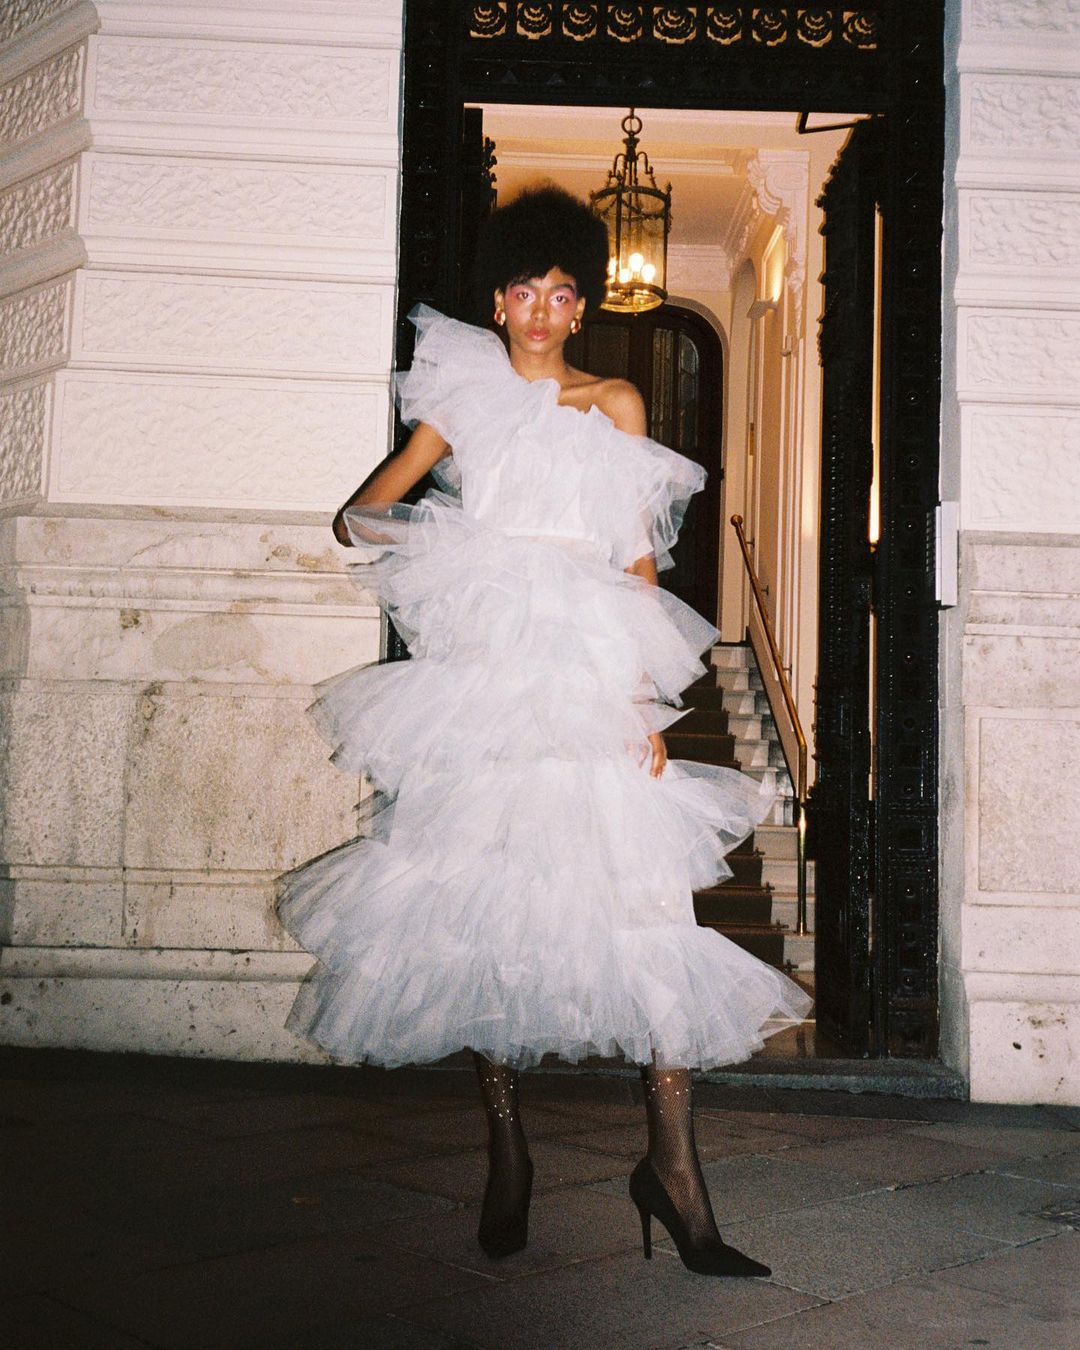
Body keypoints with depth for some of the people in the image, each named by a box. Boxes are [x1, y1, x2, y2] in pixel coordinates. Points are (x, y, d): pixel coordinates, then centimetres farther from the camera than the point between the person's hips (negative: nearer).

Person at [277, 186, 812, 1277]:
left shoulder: (614, 405, 15)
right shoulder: (463, 398, 14)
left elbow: (640, 562, 9)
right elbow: (361, 512, 20)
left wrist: (646, 700, 0)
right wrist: (412, 552, 2)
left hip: (595, 677, 0)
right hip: (485, 674, 0)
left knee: (648, 909, -9)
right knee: (488, 907, 0)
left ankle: (671, 1165, -3)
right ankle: (506, 1156, 12)